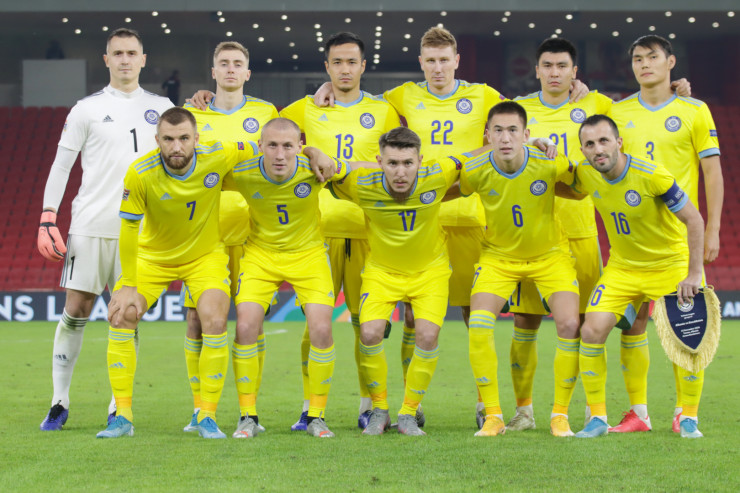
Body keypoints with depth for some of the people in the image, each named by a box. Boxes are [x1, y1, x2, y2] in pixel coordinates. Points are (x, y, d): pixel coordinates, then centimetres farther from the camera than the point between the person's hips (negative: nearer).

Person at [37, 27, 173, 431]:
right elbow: (61, 165, 3)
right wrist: (47, 218, -4)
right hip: (90, 226, -1)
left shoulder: (160, 108, 10)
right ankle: (60, 403, 8)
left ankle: (119, 408, 7)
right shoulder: (87, 109, 3)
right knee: (75, 311, -2)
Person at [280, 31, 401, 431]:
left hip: (368, 229, 0)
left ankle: (368, 406, 8)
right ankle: (311, 406, 1)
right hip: (320, 228, 0)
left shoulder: (383, 112, 11)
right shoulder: (307, 110, 10)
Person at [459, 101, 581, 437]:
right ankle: (493, 416, -5)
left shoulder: (549, 165, -22)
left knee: (569, 324, -18)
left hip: (548, 254, 0)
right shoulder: (475, 171, -19)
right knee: (478, 327, -18)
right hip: (497, 256, 1)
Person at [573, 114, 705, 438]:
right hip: (622, 268, 4)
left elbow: (694, 220, -20)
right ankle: (597, 417, -1)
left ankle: (688, 418, 7)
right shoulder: (585, 175, -11)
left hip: (670, 265, -4)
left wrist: (694, 274, -21)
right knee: (592, 331, -13)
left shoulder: (652, 176, -26)